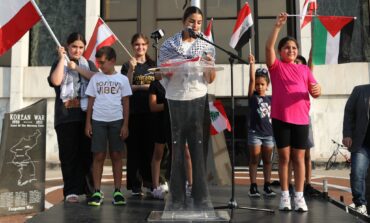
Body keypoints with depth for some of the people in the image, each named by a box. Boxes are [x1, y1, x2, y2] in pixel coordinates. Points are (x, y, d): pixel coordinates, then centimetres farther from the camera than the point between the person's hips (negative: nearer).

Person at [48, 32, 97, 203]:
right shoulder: (59, 64, 13)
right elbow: (56, 81, -9)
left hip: (86, 114, 2)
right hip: (66, 116, -1)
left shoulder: (88, 64, 19)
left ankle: (90, 189, 8)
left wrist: (77, 68, -5)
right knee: (69, 153, -2)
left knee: (88, 152, 0)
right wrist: (62, 59, -2)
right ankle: (71, 191, 2)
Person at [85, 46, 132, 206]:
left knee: (116, 156, 3)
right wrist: (88, 123, 2)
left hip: (116, 121, -1)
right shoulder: (95, 78, 8)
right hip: (98, 120, 1)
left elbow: (126, 103, 4)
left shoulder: (122, 79, 5)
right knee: (99, 156, 0)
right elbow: (91, 101, 9)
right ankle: (97, 192, 6)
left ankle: (117, 191, 9)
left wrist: (125, 125, -1)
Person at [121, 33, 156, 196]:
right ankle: (135, 185, 6)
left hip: (150, 111, 2)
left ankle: (149, 182, 14)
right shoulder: (127, 66, 7)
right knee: (134, 148, -1)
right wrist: (131, 69, -14)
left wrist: (137, 86, -3)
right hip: (134, 111, -2)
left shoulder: (153, 65, 14)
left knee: (150, 147, 3)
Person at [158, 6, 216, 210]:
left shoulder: (206, 46, 9)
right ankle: (177, 198, 9)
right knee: (177, 149, 3)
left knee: (198, 148, 1)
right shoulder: (169, 44, 7)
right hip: (175, 100, 0)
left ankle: (201, 197, 7)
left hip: (197, 100, 0)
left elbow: (210, 79, 6)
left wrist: (210, 65, -13)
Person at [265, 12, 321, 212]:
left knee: (299, 157, 4)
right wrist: (278, 26, -19)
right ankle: (284, 195, 10)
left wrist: (317, 90, -15)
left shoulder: (304, 69, 13)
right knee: (284, 157, 4)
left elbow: (315, 92, 8)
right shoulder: (276, 66, 6)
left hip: (301, 118, 2)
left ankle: (299, 196, 8)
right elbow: (268, 47, -11)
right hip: (280, 117, -2)